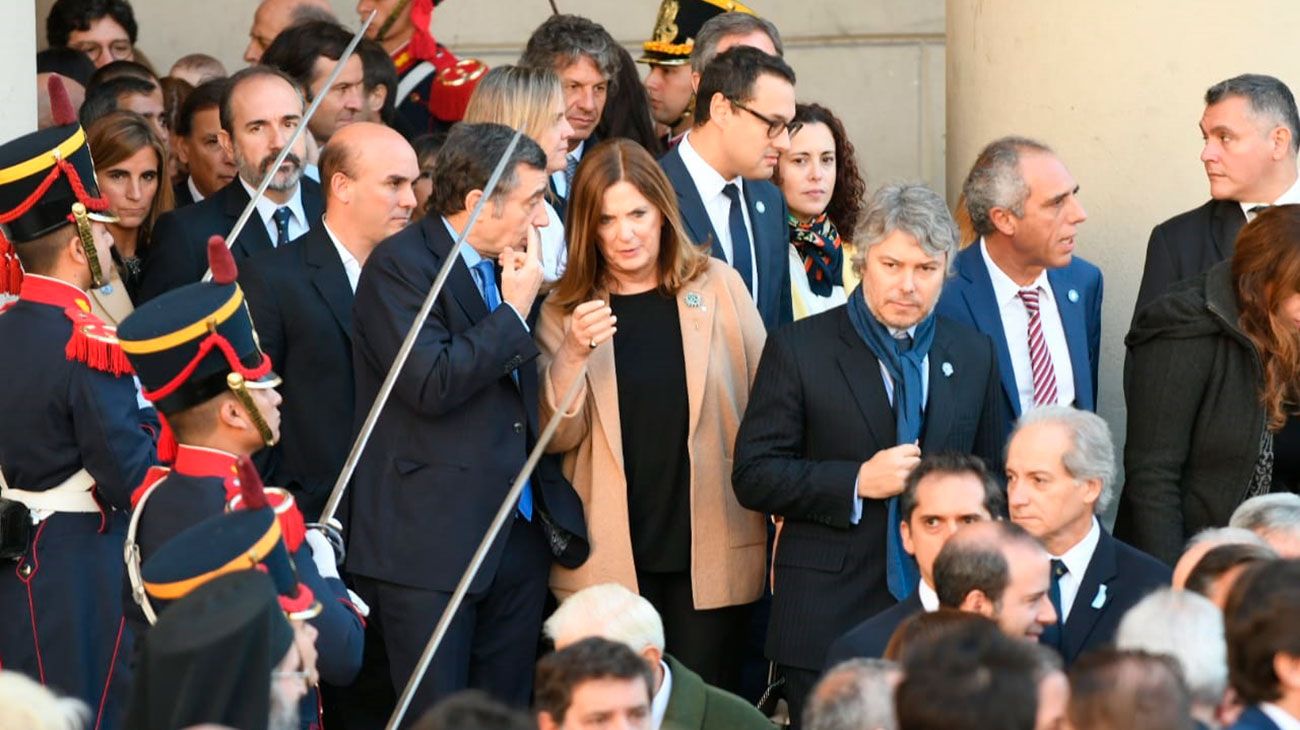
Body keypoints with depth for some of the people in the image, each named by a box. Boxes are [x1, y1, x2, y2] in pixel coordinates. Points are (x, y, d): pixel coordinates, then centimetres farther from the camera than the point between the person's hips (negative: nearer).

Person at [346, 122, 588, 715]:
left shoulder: (505, 269, 15)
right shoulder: (400, 265, -9)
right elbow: (431, 385, -21)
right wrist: (514, 313, -13)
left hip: (518, 539, 8)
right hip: (430, 544, -8)